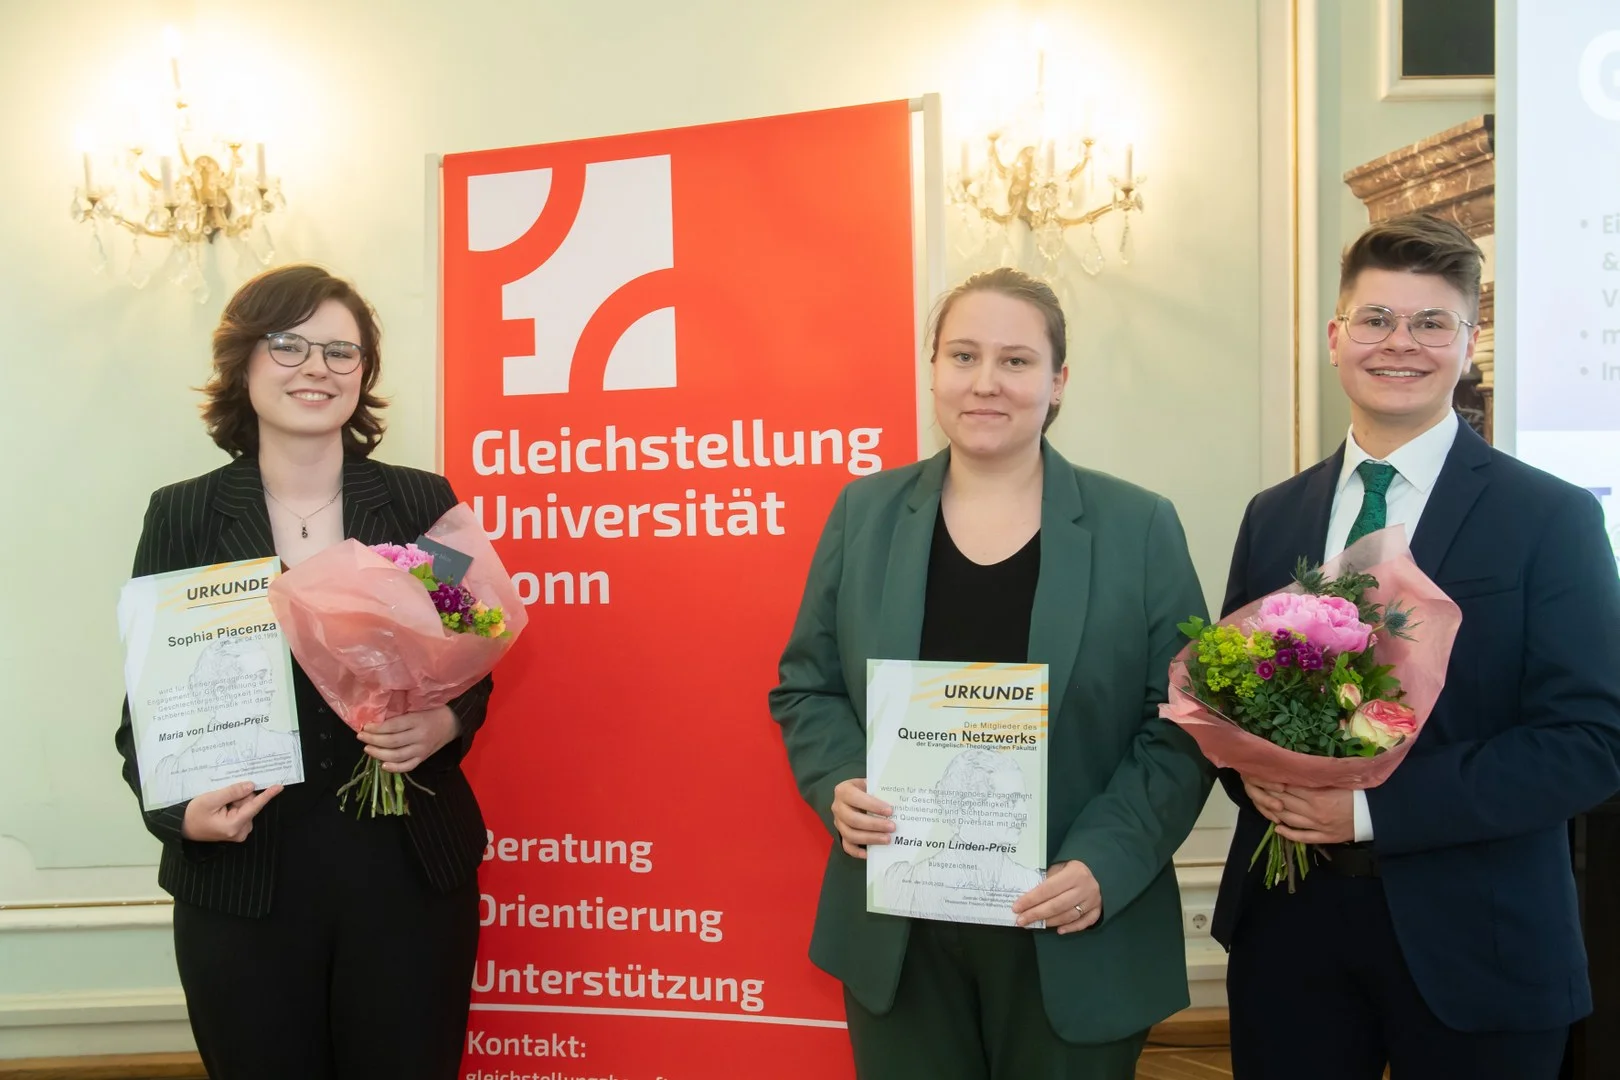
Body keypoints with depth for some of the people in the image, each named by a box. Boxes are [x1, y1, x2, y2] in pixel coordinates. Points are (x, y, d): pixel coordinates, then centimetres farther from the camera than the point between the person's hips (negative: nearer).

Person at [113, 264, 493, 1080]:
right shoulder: (182, 516, 2)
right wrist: (178, 811, -14)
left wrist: (445, 723, -13)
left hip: (408, 868, 0)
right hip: (241, 879, 0)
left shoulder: (422, 503, 2)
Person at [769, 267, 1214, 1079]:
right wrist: (838, 786, -11)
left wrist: (1105, 861, -15)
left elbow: (1182, 723, -4)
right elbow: (806, 686, 7)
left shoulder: (1140, 528, -3)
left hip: (1072, 937, -1)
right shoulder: (864, 513, 2)